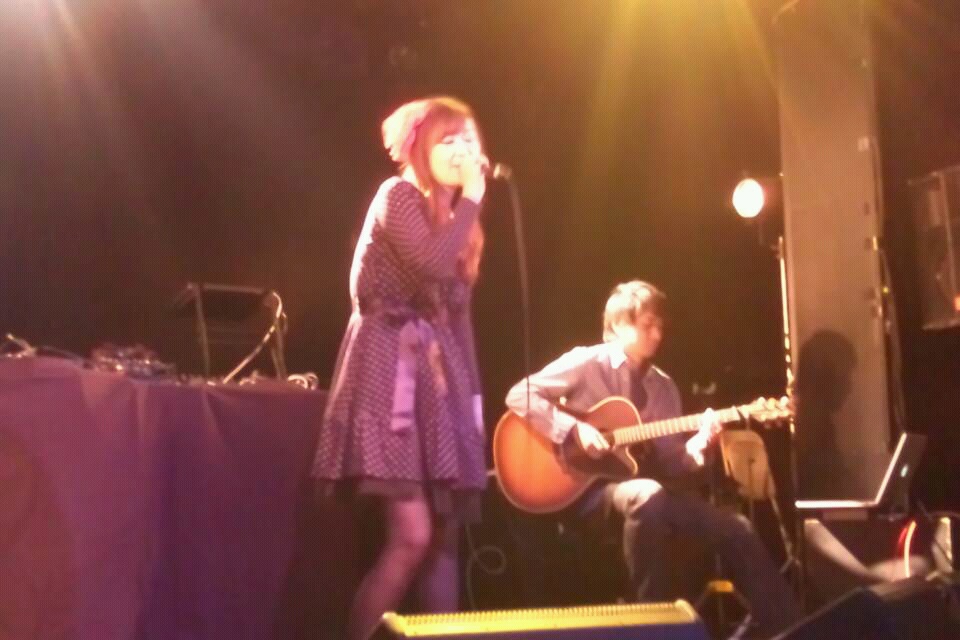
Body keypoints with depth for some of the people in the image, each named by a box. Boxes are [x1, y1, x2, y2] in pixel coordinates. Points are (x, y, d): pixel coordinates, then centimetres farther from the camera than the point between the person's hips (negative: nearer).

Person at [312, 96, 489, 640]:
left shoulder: (454, 217, 18)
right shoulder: (398, 196, -4)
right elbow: (432, 263, -23)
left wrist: (472, 392, 12)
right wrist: (471, 201, -11)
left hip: (438, 374, 8)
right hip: (392, 368, -8)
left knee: (445, 534, 4)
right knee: (412, 534, -16)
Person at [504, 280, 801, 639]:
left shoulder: (663, 387, 11)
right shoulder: (587, 363, -5)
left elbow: (667, 463, 6)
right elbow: (518, 396, -14)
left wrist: (696, 446, -16)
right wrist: (575, 430, -22)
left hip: (643, 486, 6)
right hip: (589, 486, -6)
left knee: (736, 530, -6)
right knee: (649, 496, -40)